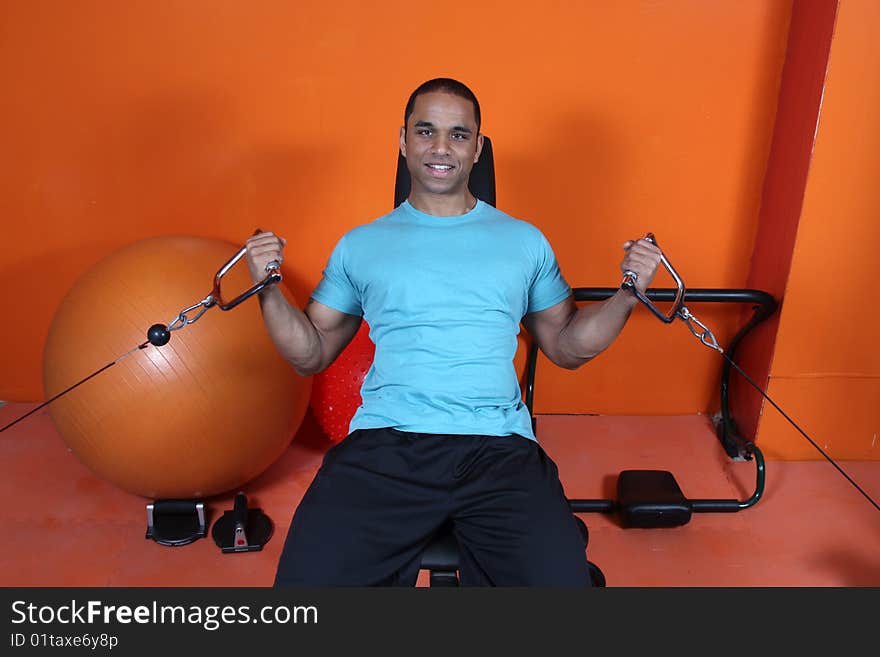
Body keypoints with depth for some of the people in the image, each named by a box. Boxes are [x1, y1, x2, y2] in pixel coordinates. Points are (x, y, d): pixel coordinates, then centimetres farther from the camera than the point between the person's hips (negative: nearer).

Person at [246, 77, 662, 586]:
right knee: (309, 580, -21)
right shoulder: (361, 243, 15)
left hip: (499, 446, 1)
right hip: (384, 445, 0)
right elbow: (311, 355, 17)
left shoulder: (525, 240, 16)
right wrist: (269, 289, 1)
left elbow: (567, 347, 19)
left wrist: (628, 293, 4)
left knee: (560, 578, -22)